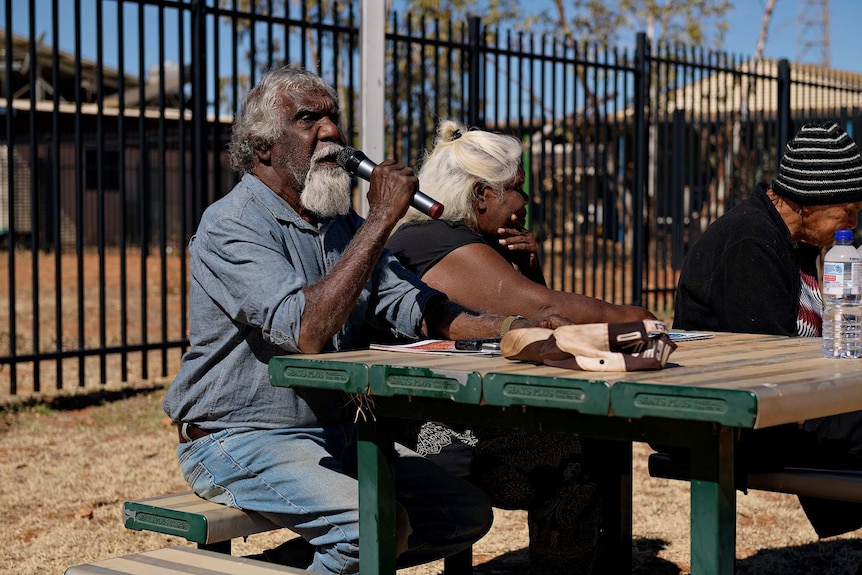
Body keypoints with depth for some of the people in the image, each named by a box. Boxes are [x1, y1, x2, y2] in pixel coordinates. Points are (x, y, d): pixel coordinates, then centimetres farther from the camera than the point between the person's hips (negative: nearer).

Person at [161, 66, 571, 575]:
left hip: (335, 433, 9)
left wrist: (520, 329, -13)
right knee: (382, 524, -30)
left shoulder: (343, 224, 12)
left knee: (468, 511, -1)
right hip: (241, 439, -9)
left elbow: (417, 309, 3)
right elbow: (308, 330, -30)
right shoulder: (232, 225, -15)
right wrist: (383, 217, -25)